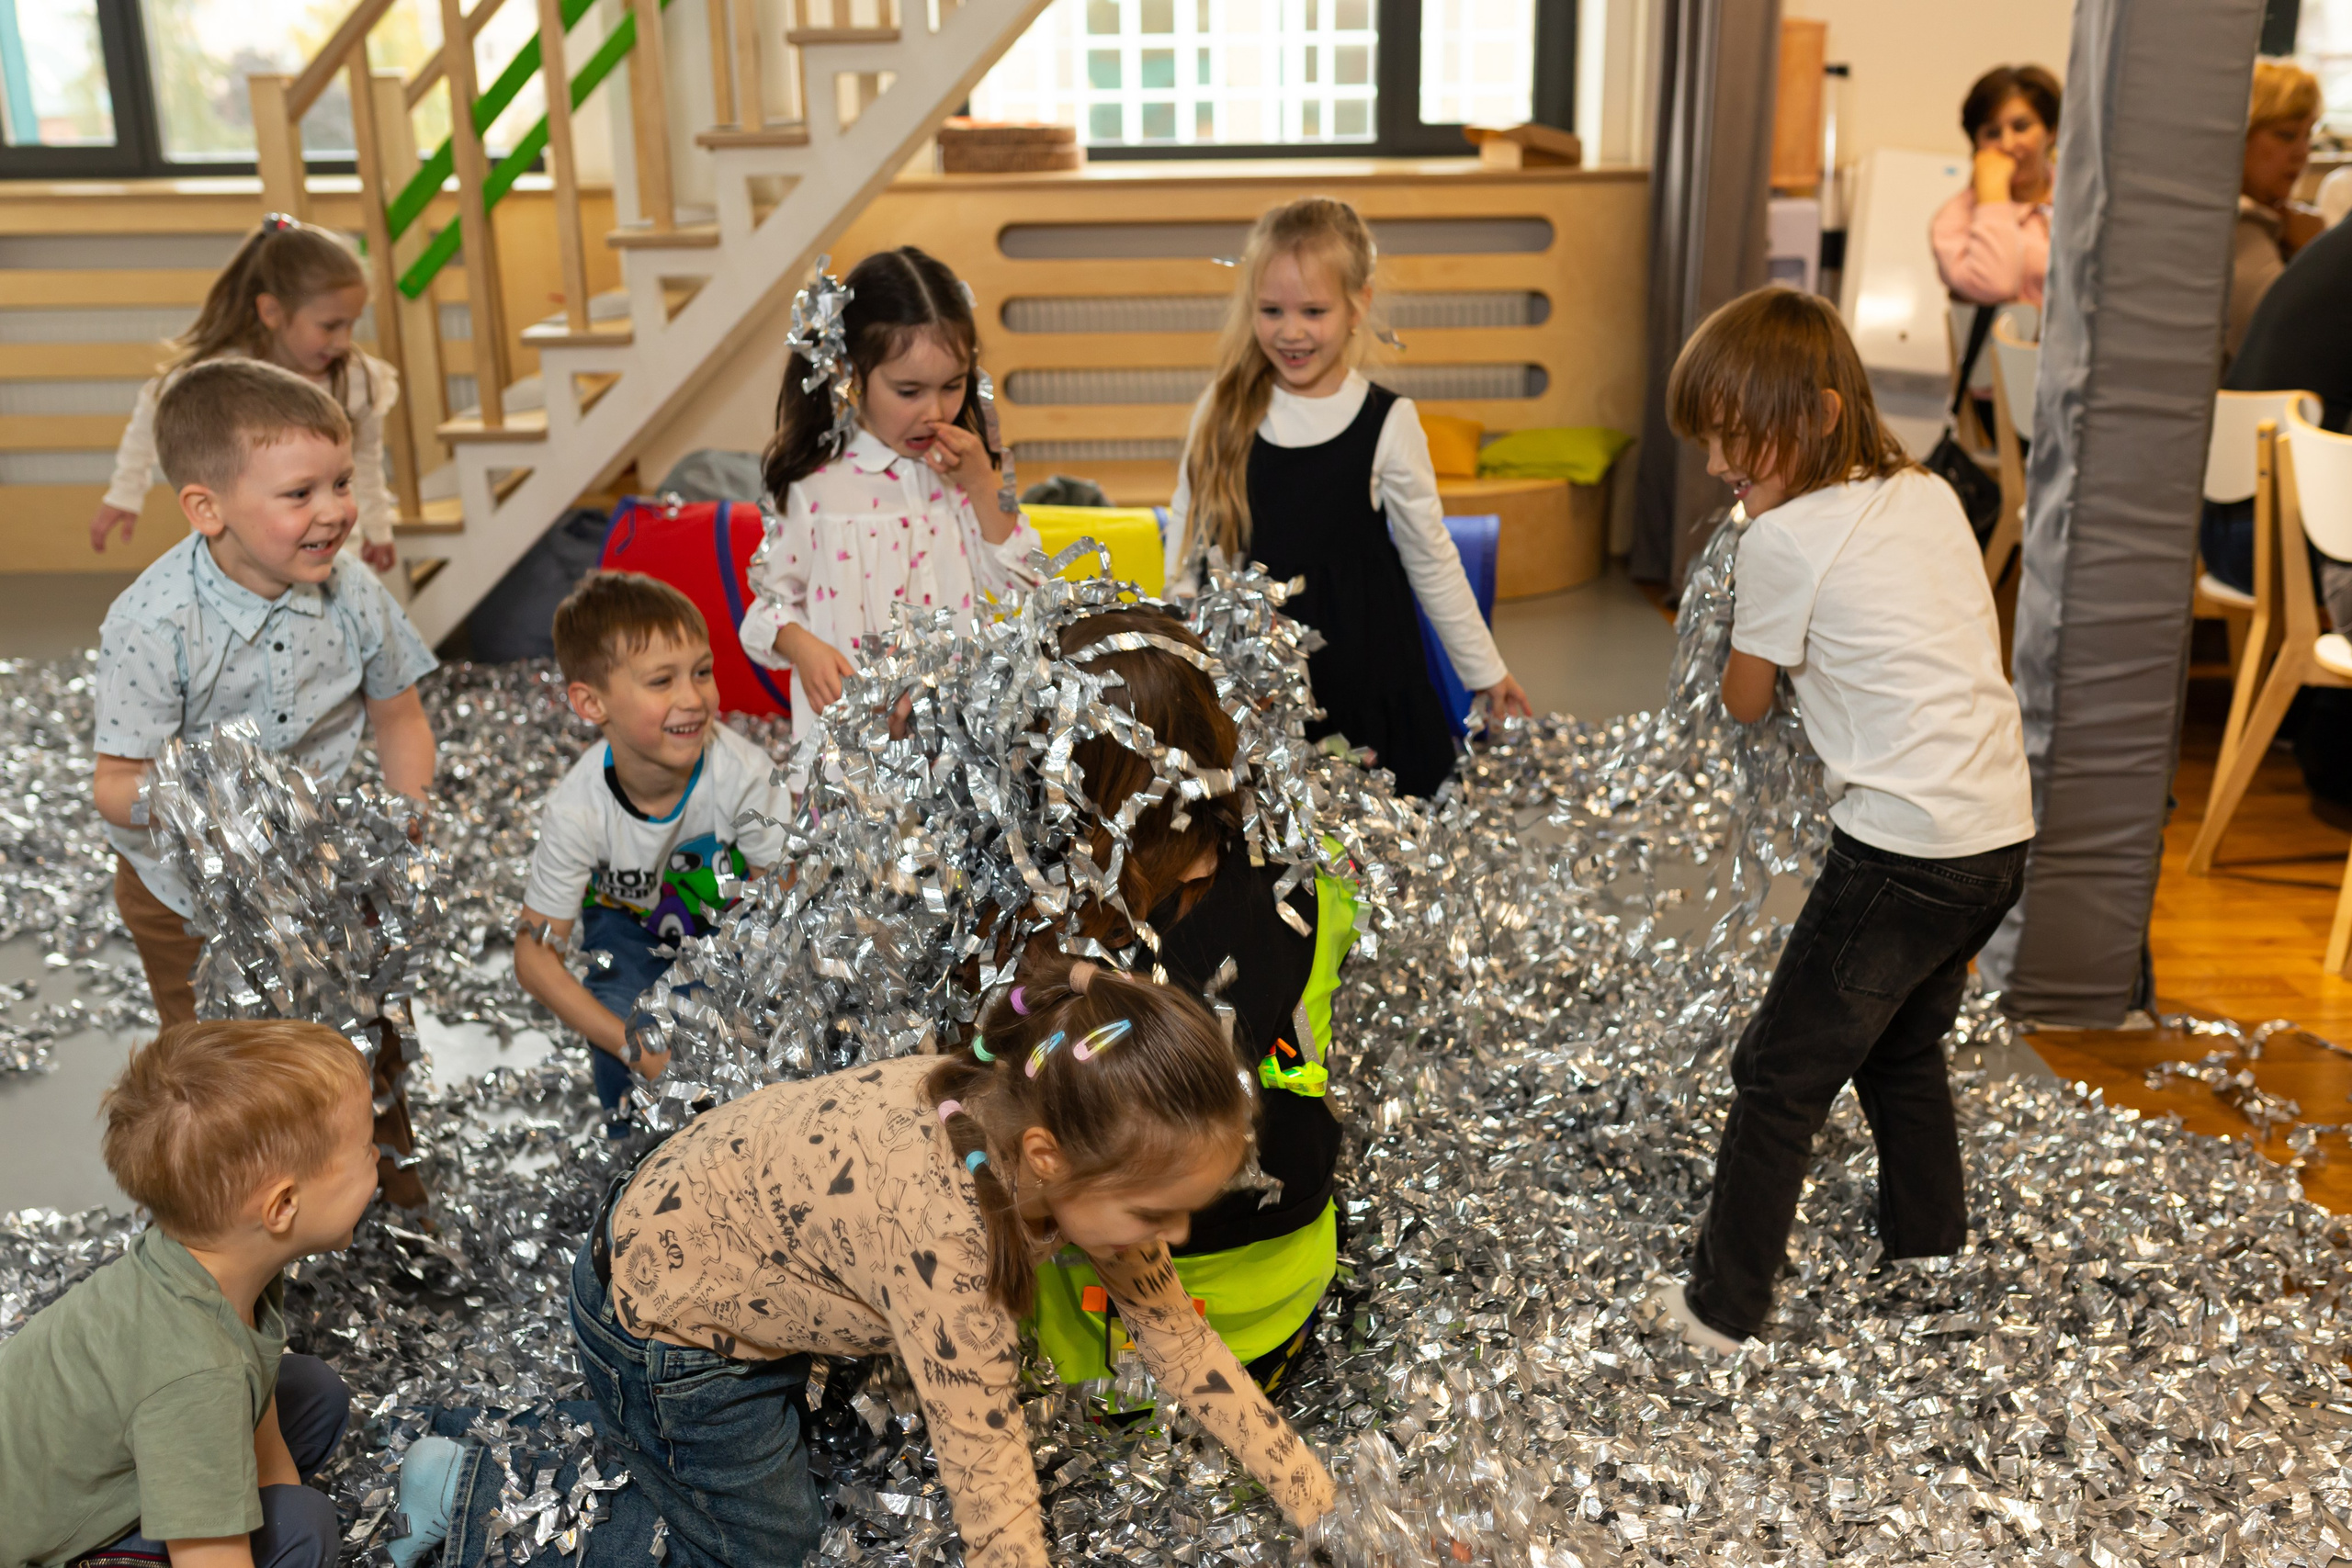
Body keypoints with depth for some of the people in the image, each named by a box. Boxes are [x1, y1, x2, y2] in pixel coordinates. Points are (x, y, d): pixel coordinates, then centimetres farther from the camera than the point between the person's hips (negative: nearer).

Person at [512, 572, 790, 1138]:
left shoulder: (742, 771, -34)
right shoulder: (576, 811, -33)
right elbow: (535, 957, -25)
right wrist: (638, 1049, -34)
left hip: (728, 906, 0)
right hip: (632, 916, 0)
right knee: (619, 1012, -23)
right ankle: (633, 1136, 7)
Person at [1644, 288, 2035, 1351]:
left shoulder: (1784, 540, -11)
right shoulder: (1932, 495, 10)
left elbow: (1745, 702, 2)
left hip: (1904, 850, -8)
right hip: (2002, 833, 8)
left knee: (1780, 1076, 3)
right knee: (1903, 1046, 27)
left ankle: (1723, 1310, 12)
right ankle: (1931, 1264, 40)